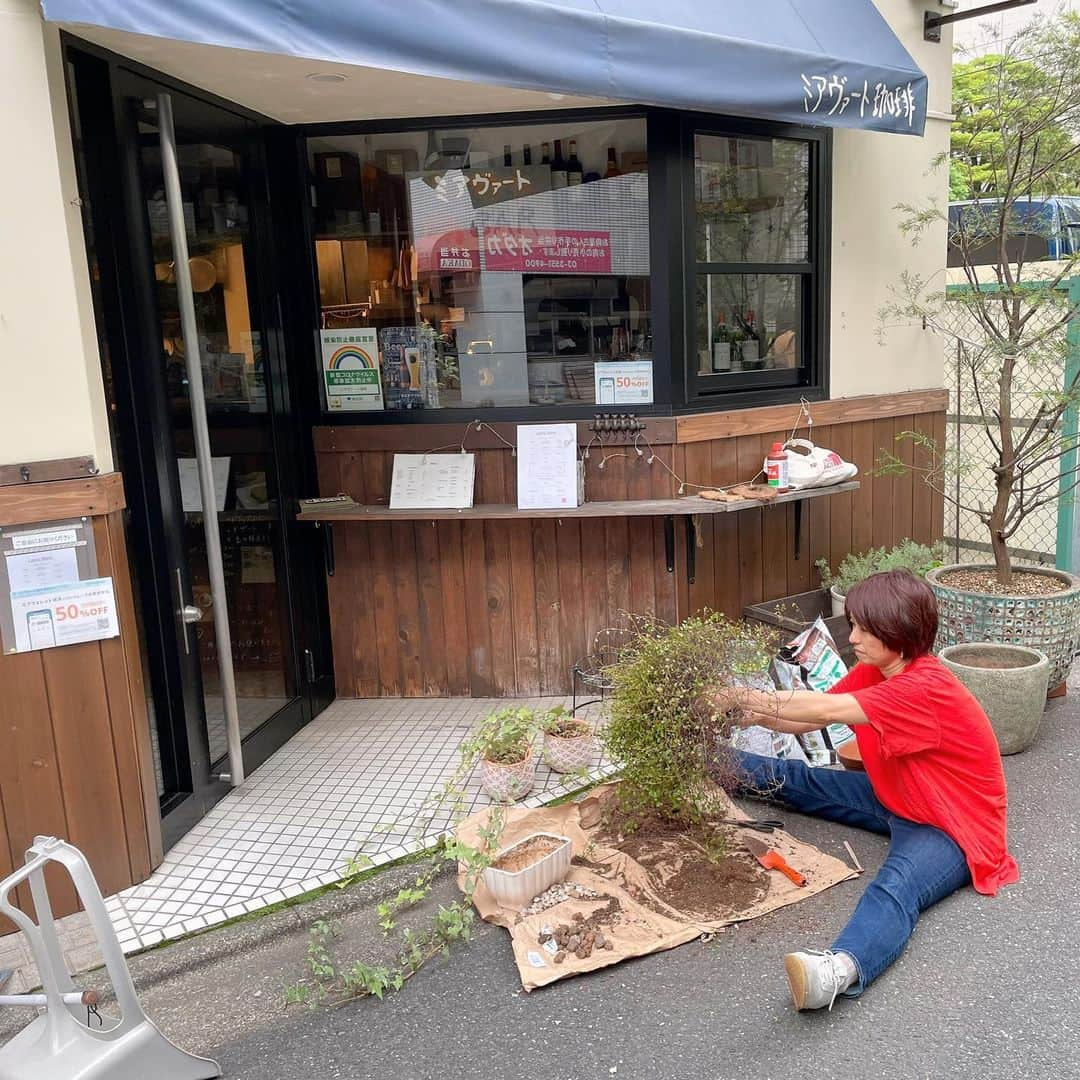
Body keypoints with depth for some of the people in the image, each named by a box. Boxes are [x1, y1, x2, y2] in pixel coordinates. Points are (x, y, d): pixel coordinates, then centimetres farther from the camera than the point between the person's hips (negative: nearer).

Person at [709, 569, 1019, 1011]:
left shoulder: (927, 688, -28)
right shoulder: (872, 672, 0)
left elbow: (826, 710, -33)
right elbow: (811, 720, -1)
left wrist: (745, 698, -27)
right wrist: (756, 716, -19)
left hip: (950, 826, -9)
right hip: (894, 800, 9)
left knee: (896, 886, -38)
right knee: (796, 780, 12)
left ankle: (841, 966, -66)